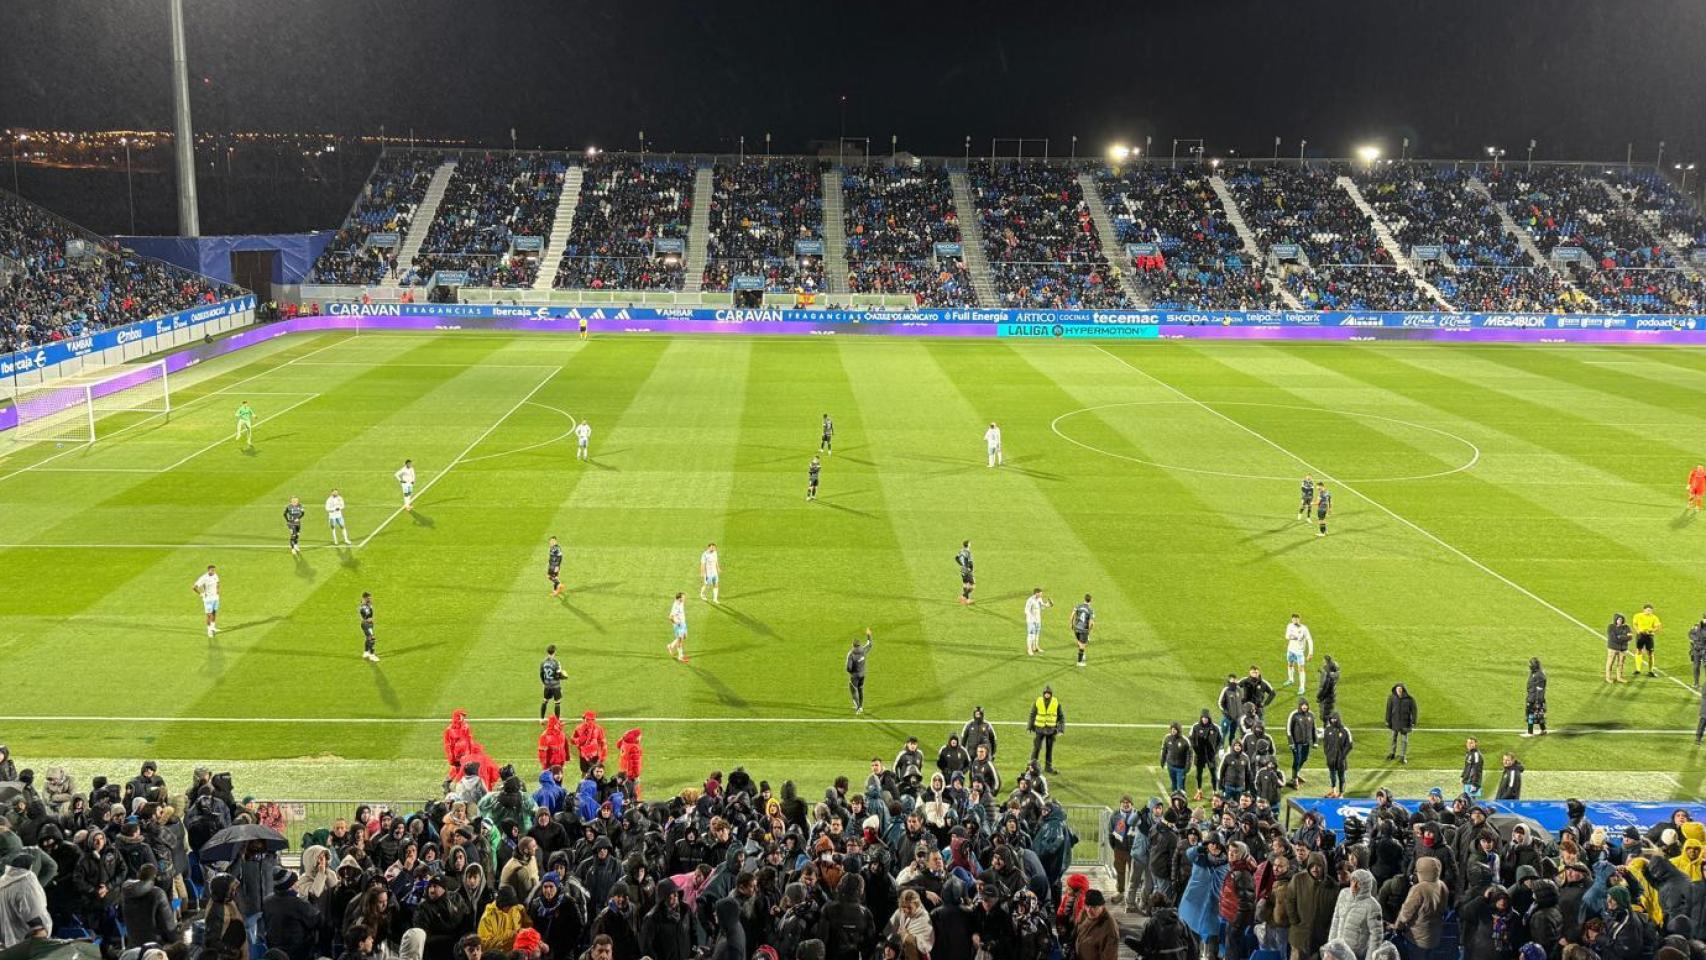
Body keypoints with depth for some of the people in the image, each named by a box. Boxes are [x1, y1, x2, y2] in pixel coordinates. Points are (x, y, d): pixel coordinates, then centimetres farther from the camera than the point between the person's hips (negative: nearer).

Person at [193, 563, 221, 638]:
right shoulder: (203, 578, -23)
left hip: (215, 597, 6)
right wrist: (201, 594, -17)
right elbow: (194, 587, -25)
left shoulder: (215, 575, -2)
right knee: (209, 615, 0)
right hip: (208, 599, -6)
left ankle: (213, 627, 34)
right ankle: (209, 630, 14)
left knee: (214, 613, 17)